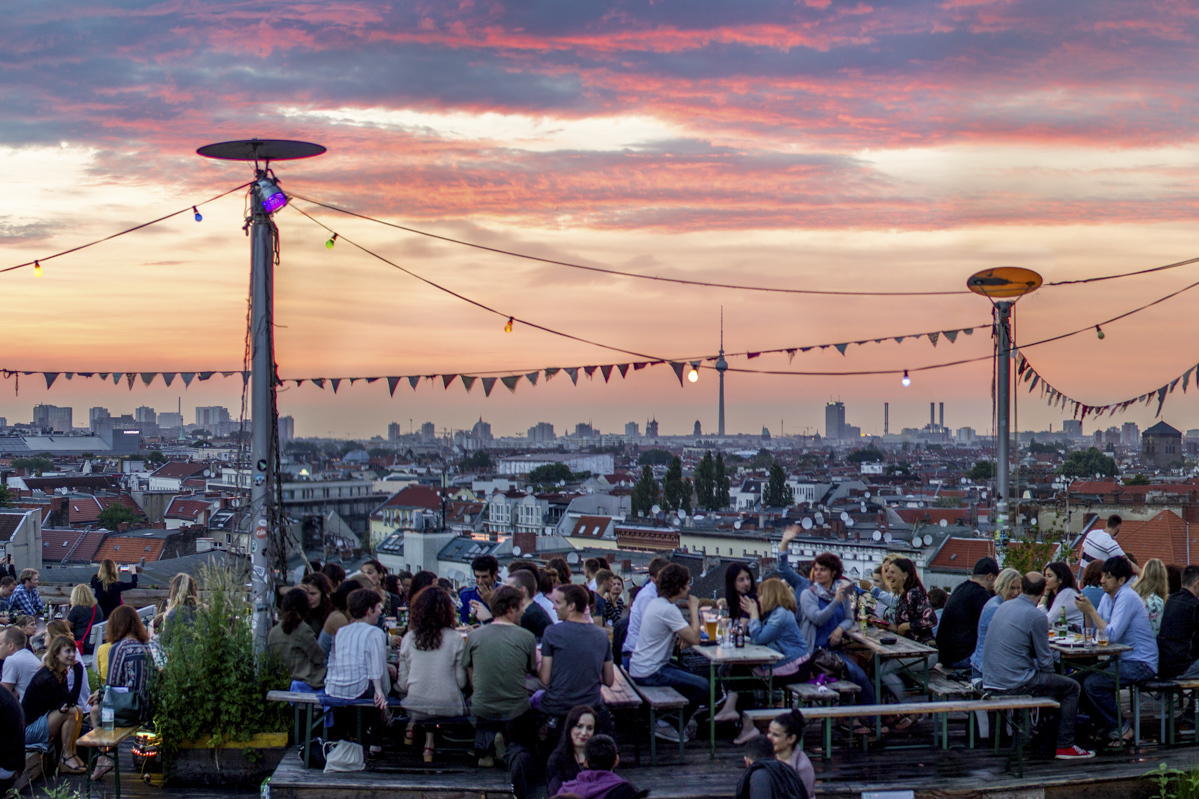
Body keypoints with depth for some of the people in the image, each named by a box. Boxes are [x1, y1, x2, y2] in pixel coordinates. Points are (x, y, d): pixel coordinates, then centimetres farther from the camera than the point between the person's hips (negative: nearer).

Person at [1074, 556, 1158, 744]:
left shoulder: (1127, 598, -18)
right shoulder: (1108, 597, 10)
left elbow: (1112, 635, -25)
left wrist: (1091, 610, -22)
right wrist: (1087, 611, -8)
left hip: (1141, 663, -9)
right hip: (1122, 658, 9)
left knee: (1092, 684, -24)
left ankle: (1121, 728, -7)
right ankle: (1107, 724, 11)